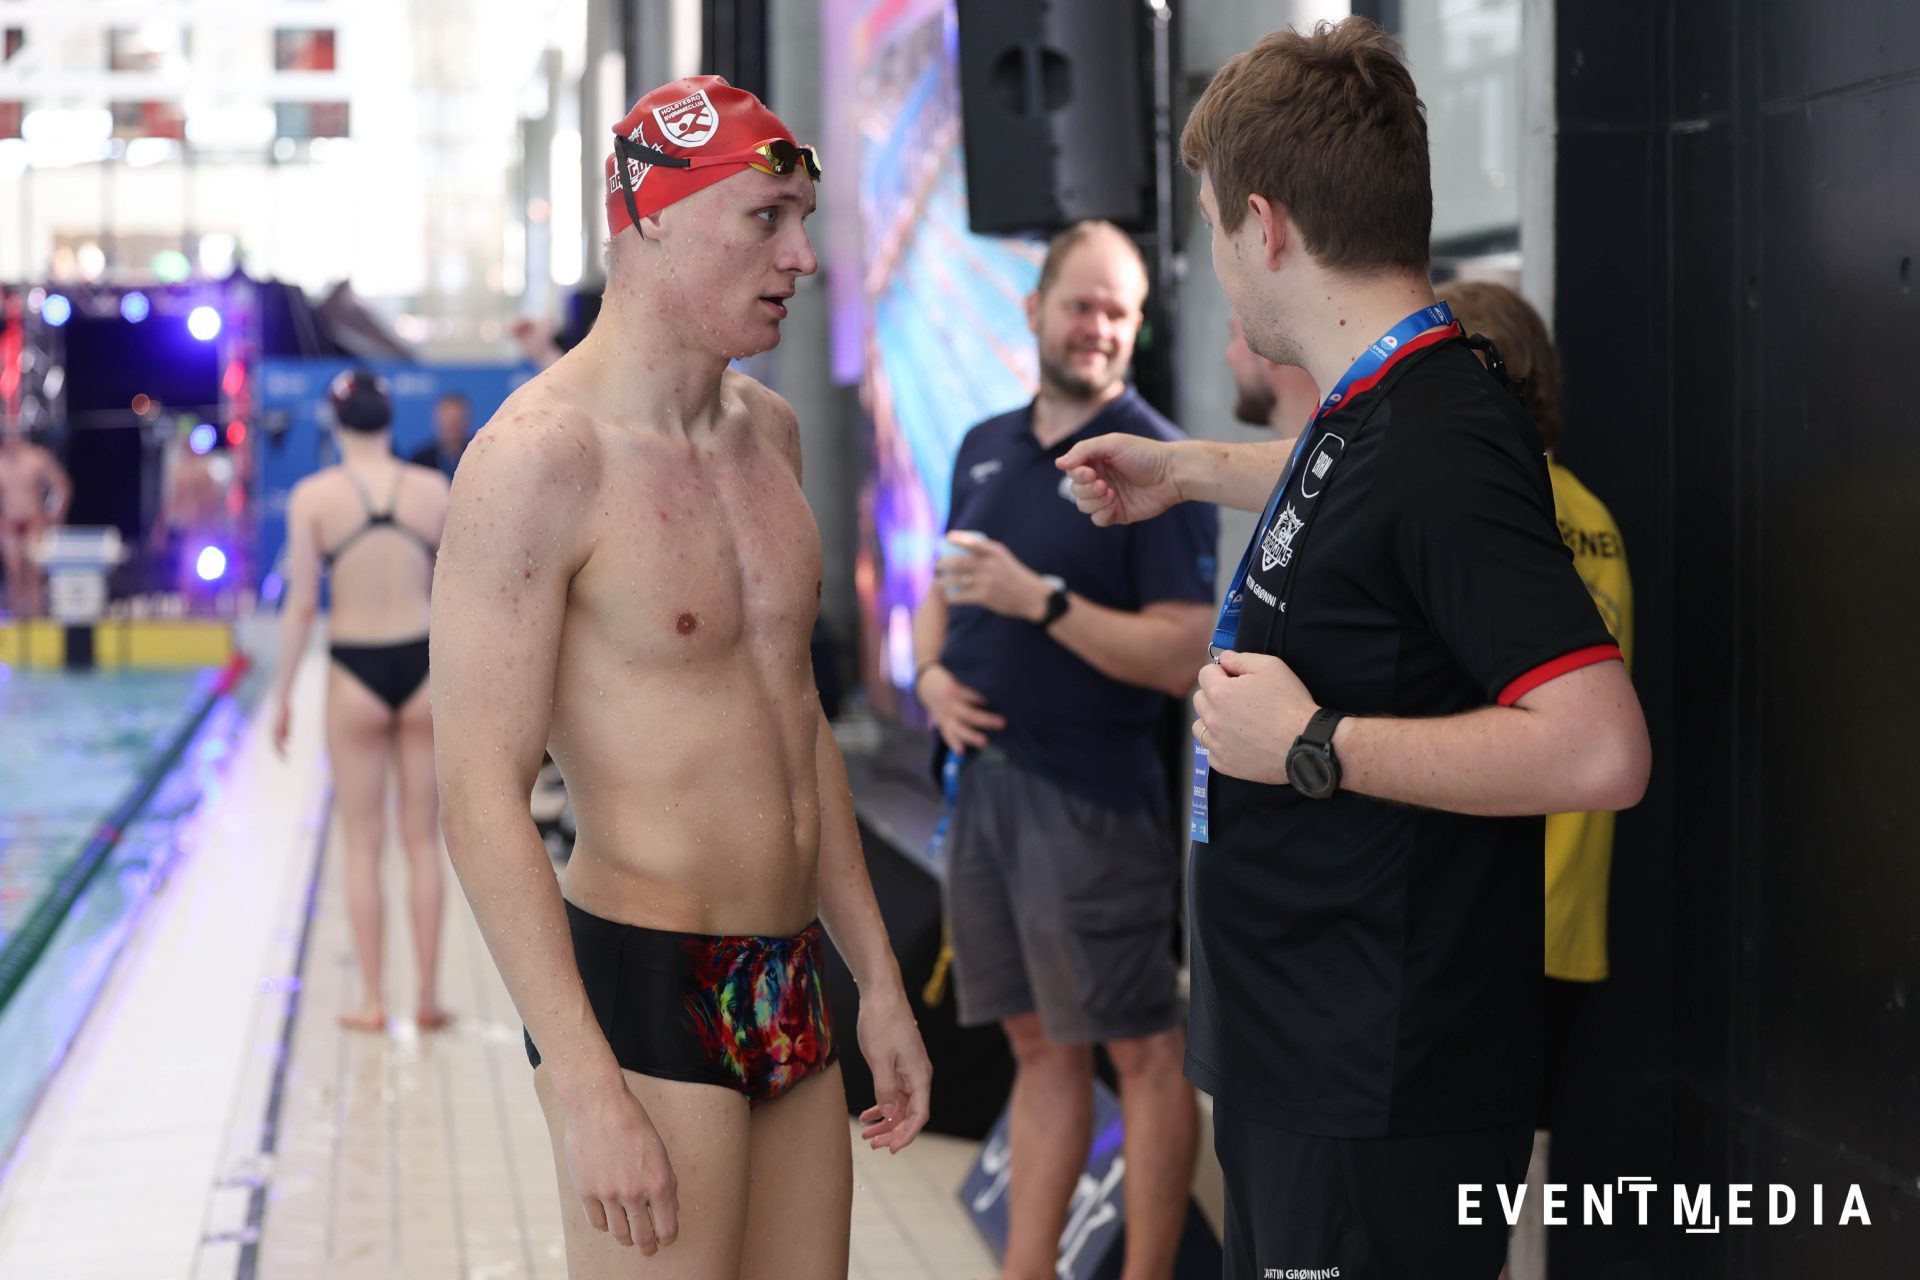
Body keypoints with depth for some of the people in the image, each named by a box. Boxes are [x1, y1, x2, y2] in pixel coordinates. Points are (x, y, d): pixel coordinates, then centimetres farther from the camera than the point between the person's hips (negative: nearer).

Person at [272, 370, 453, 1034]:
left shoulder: (313, 496, -6)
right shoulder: (433, 489, -1)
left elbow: (300, 605, -7)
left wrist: (283, 695, 2)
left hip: (354, 670, -1)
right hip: (423, 663, 2)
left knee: (362, 846, 8)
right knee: (422, 841, 10)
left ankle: (372, 1001, 11)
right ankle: (428, 995, 13)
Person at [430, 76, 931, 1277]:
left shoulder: (769, 431, 11)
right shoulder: (540, 457, -14)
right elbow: (483, 803, -17)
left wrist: (878, 979, 19)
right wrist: (585, 1090, -21)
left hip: (791, 989, 8)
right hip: (643, 990, -8)